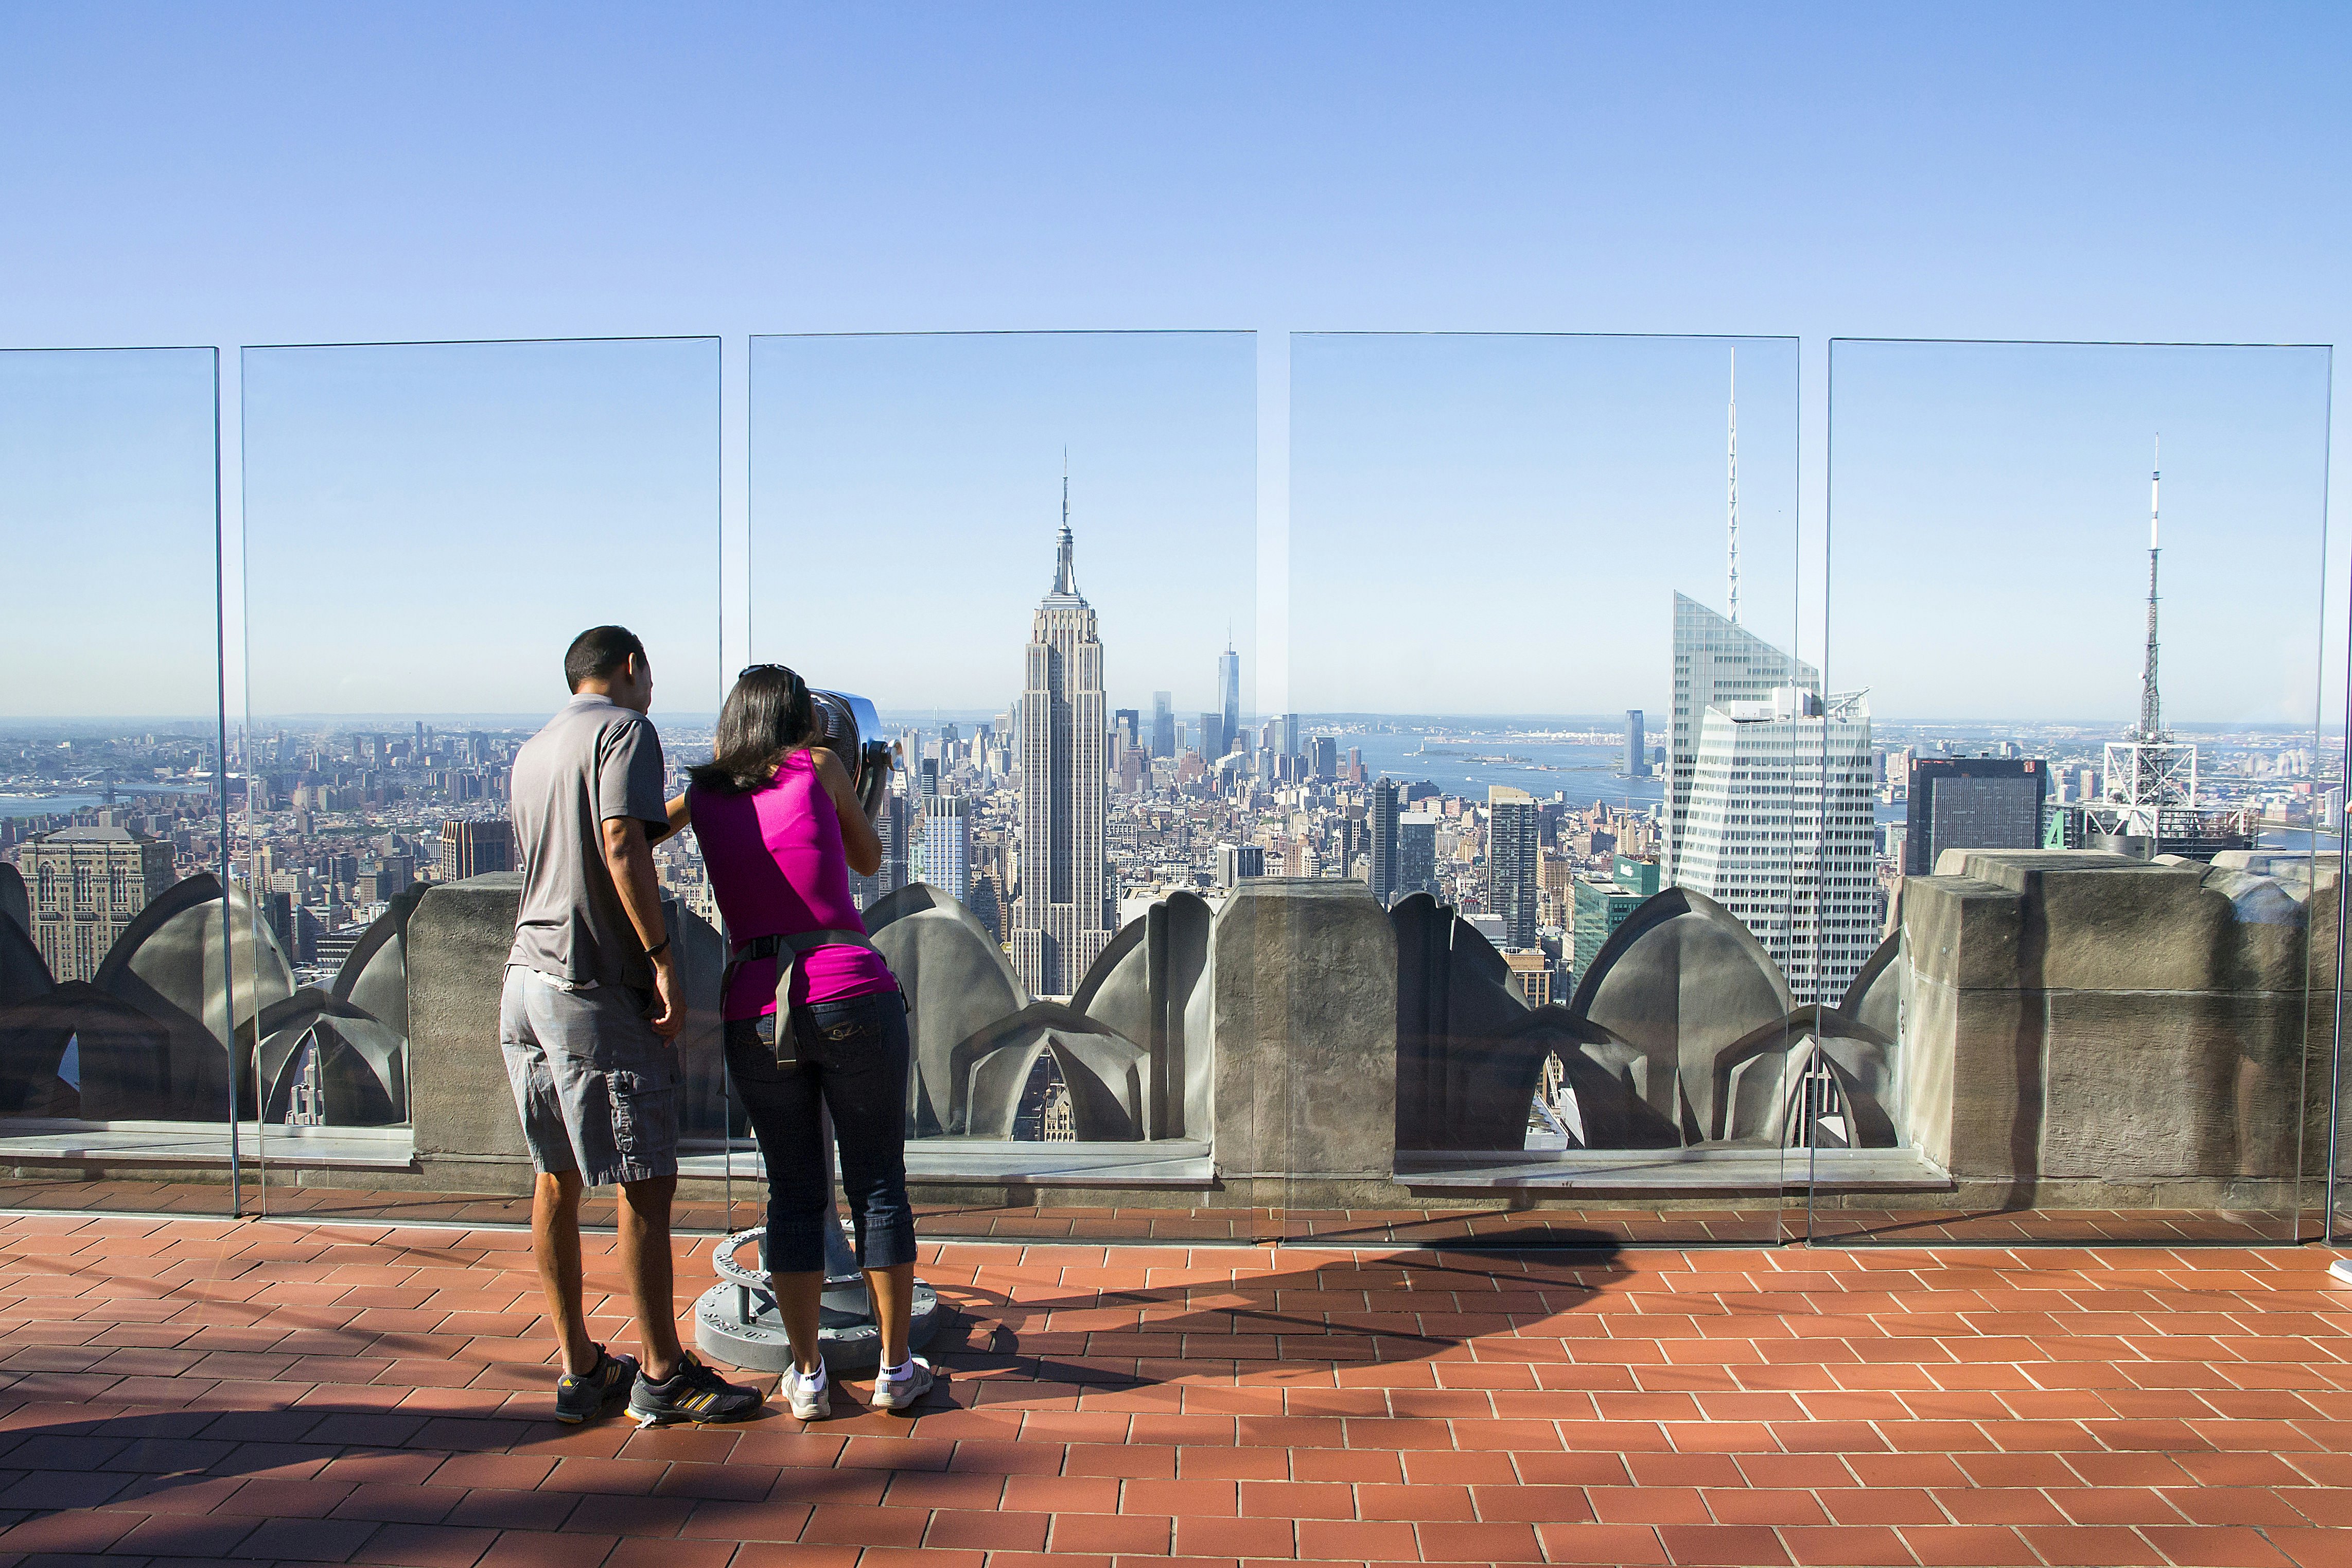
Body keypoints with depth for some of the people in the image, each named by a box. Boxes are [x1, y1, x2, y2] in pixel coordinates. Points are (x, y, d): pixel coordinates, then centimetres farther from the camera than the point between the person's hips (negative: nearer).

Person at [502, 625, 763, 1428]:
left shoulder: (531, 752, 20)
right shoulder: (626, 729, -6)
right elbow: (622, 846, -20)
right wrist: (663, 957, -19)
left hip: (527, 978, 9)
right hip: (596, 988, -9)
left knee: (558, 1179, 13)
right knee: (645, 1184, -1)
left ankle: (579, 1369, 21)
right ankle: (662, 1375, 6)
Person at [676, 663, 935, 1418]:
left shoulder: (704, 794, 11)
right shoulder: (818, 765, 5)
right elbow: (868, 858, 17)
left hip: (756, 1012, 3)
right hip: (853, 998, -2)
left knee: (793, 1192, 14)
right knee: (879, 1183, 10)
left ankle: (807, 1377, 17)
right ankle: (895, 1369, 18)